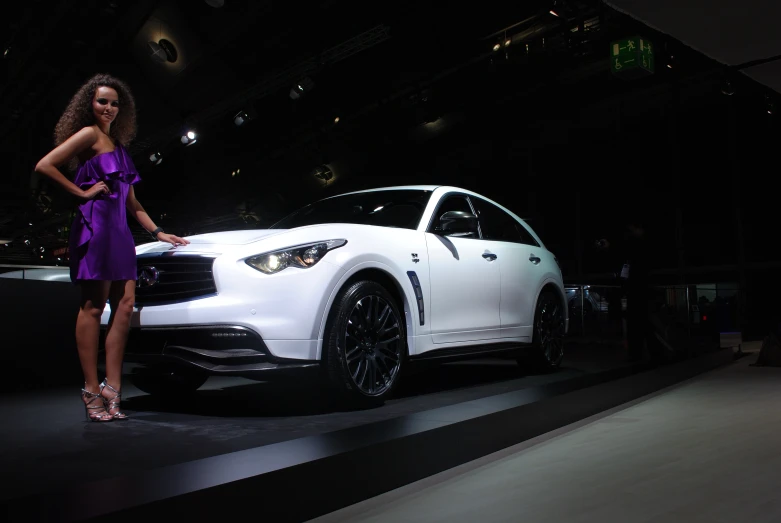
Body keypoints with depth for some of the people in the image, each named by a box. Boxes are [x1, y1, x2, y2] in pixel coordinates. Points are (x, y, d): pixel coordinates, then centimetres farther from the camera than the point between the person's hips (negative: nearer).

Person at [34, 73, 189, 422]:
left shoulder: (117, 144, 23)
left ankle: (111, 389, 1)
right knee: (93, 306, -7)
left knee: (125, 305, -1)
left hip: (118, 229, 8)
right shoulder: (89, 134, 1)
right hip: (95, 224, -7)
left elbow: (131, 202, 24)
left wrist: (157, 232, 19)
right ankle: (92, 390, -4)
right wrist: (82, 192, -7)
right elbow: (44, 165, -11)